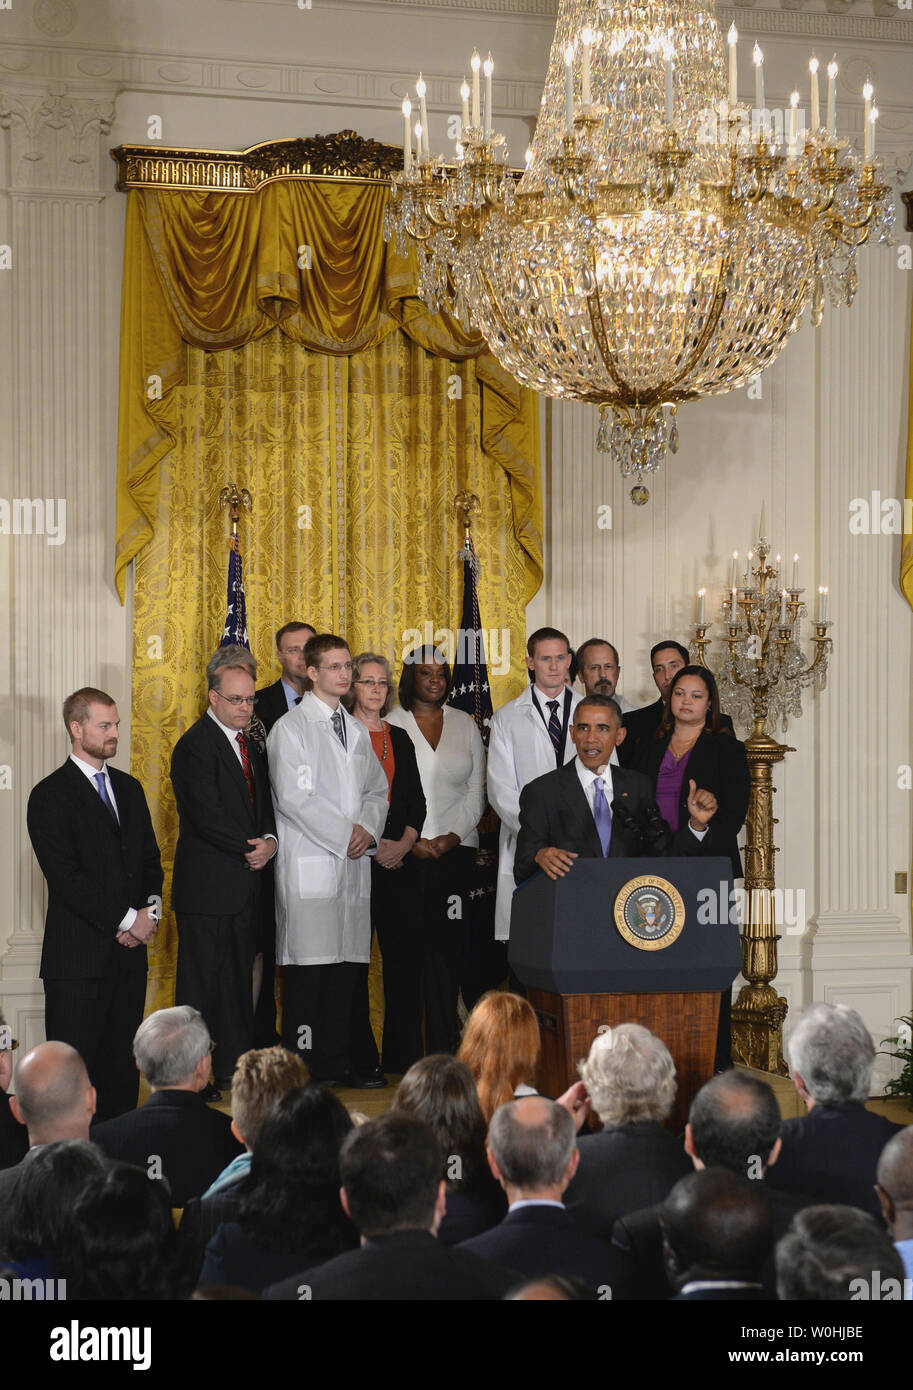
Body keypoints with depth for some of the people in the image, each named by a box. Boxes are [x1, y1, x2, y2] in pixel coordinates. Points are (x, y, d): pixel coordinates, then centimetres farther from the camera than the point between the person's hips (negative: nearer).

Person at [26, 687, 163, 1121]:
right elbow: (66, 877, -12)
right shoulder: (50, 796, -5)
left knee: (122, 1059, 7)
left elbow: (150, 858, 20)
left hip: (130, 949, 6)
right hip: (80, 953, -6)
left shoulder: (129, 789, 17)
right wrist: (125, 920, -13)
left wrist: (151, 908, 1)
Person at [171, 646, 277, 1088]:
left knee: (238, 981, 12)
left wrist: (269, 841, -3)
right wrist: (252, 848, -14)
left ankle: (234, 1068, 18)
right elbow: (206, 815, -19)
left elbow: (262, 805, 18)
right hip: (208, 883, -8)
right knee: (200, 981, -4)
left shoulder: (249, 745, 16)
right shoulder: (196, 745, -11)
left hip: (245, 882, 8)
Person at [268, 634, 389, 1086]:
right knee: (309, 969, -8)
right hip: (310, 863, -6)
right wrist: (346, 833, -12)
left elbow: (377, 789, 20)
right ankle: (301, 1066, -4)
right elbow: (294, 797, -13)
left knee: (346, 967, 6)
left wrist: (368, 828, 0)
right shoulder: (291, 727, -4)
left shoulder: (356, 730, 18)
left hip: (353, 862, 6)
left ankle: (336, 1061, 12)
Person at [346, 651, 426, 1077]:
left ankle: (403, 1053, 9)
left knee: (405, 953, 2)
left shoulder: (399, 738, 16)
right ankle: (360, 1057, 2)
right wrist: (371, 844, -12)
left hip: (399, 859, 5)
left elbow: (416, 800, 14)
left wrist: (403, 843, -3)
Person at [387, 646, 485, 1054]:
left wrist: (451, 837, -3)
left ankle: (442, 1044, -3)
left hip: (454, 848, 2)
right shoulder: (390, 724, 5)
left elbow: (476, 791, 11)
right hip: (403, 851, -2)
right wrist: (411, 840, -9)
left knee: (446, 943, -5)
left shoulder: (465, 725, 14)